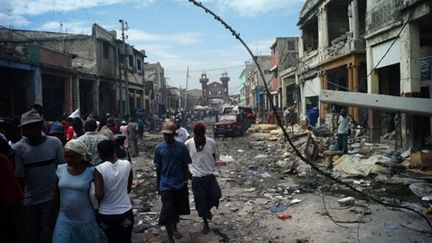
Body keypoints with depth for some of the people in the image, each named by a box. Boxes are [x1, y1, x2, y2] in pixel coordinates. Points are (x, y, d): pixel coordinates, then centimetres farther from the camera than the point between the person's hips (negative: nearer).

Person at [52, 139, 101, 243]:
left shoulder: (91, 171, -13)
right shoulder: (60, 169, -1)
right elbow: (57, 193, 12)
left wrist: (97, 213, 0)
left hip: (86, 221, -3)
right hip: (64, 219, 3)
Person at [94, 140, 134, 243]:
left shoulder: (99, 169, -16)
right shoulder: (127, 165, -8)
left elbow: (99, 195, -19)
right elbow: (128, 189, 4)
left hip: (105, 214, -1)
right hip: (125, 212, 1)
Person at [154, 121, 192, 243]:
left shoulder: (181, 147, -7)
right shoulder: (159, 148, -6)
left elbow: (185, 166, 0)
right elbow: (158, 168, 3)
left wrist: (185, 181, -1)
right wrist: (158, 183, 7)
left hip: (180, 184, 2)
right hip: (166, 185, -1)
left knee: (178, 209, 18)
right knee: (168, 212, -4)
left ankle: (175, 228, 44)